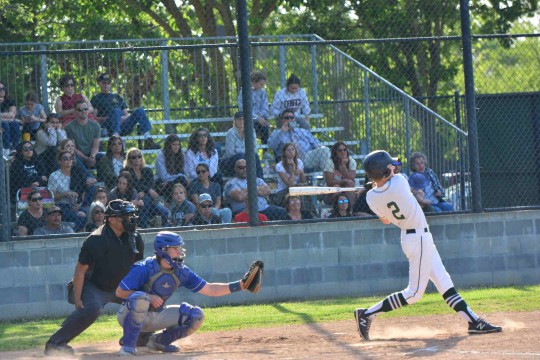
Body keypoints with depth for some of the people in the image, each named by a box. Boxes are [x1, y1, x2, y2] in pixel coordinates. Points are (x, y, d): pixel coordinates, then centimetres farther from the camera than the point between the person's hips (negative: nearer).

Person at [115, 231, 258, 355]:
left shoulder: (181, 272, -4)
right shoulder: (144, 268, -22)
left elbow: (209, 289, -3)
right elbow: (120, 292, -19)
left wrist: (239, 285, -13)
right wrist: (149, 297, -28)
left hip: (156, 317, 6)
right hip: (130, 314, -6)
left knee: (196, 316, -6)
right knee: (141, 298, -40)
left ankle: (158, 341, 7)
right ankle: (128, 345, -27)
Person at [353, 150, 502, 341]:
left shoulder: (372, 197, -6)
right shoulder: (398, 181, -22)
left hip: (409, 237, 8)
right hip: (419, 238, -8)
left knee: (444, 282, 12)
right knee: (414, 293, -3)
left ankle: (473, 321, 15)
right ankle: (367, 314, -4)